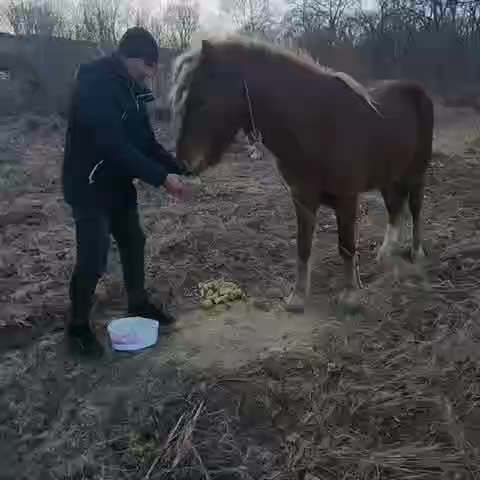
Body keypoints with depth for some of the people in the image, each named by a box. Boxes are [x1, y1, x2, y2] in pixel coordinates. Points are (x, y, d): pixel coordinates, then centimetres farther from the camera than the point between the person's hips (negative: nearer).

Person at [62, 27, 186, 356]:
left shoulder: (131, 87, 5)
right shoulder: (95, 85, -23)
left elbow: (145, 140, 8)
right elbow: (114, 145, -30)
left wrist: (179, 168, -4)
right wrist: (161, 177, -28)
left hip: (118, 182, 9)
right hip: (89, 185, -9)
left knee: (134, 242, 16)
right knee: (94, 256, -5)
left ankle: (139, 304, 34)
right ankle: (78, 325, 13)